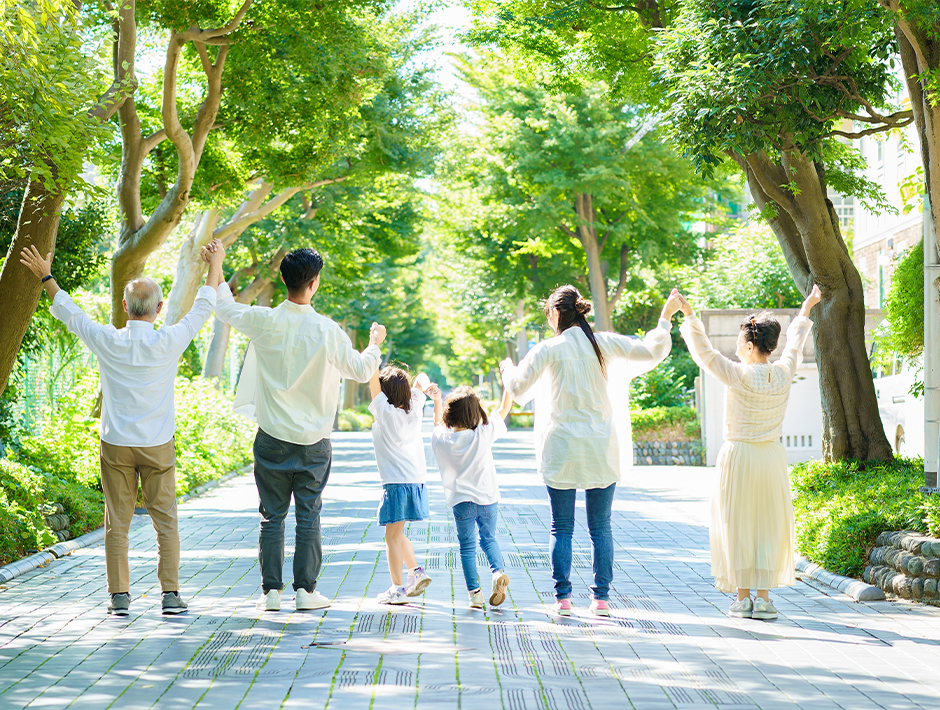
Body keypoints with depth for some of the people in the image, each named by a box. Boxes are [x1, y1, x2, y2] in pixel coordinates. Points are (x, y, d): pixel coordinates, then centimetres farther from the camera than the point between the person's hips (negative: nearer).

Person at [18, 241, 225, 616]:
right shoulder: (169, 342, -10)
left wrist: (46, 277, 22)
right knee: (165, 521, 4)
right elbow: (201, 308, 5)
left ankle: (119, 595, 6)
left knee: (117, 523, 6)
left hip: (116, 445, 1)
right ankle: (170, 594, 0)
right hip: (158, 445, -1)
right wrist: (215, 266, 19)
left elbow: (69, 312, 8)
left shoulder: (109, 341, -8)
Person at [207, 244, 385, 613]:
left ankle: (271, 590, 8)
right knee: (308, 516, 6)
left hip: (272, 438, 1)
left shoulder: (264, 321, -8)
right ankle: (305, 590, 7)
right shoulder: (326, 331, -12)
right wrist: (375, 344, 22)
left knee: (272, 516, 7)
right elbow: (361, 371, 1)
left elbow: (225, 308, 12)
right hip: (313, 440, -1)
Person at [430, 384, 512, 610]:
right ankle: (498, 572, -8)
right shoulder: (484, 434, -12)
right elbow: (504, 408, 0)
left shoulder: (442, 439, -7)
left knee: (467, 546, 9)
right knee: (489, 539, 17)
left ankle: (475, 593, 5)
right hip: (488, 498, 0)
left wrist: (437, 402, 29)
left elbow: (439, 426, 19)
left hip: (461, 501, 0)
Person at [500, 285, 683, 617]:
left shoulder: (549, 349, -5)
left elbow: (518, 388, 1)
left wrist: (507, 369, 22)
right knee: (600, 527, 8)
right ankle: (601, 596, 5)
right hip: (602, 450, 2)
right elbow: (652, 352, 1)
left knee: (561, 528, 5)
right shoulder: (605, 343, 2)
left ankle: (563, 598, 2)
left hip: (561, 449, -2)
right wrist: (665, 318, 14)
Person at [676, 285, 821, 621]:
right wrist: (806, 309, 30)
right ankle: (764, 598, 6)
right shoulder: (784, 373, -3)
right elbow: (794, 344, 15)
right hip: (772, 458, 4)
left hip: (739, 456, -3)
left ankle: (743, 597, 7)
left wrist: (689, 316, -6)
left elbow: (704, 351, -12)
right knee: (769, 527, 8)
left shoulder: (739, 376, -16)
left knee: (737, 526, 6)